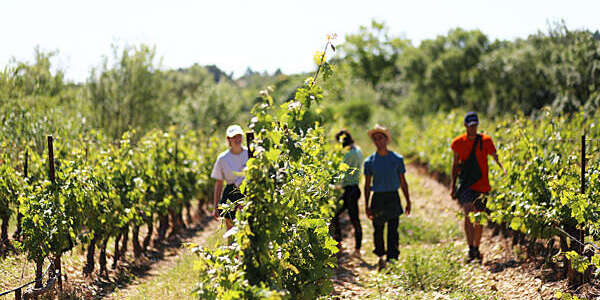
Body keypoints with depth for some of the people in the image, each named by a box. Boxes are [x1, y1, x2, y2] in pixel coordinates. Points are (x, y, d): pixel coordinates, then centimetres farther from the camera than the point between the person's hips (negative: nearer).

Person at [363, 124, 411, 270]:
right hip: (377, 198, 1)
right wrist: (366, 205, 3)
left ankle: (392, 259, -2)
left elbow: (403, 182, 8)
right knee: (378, 229, 8)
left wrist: (408, 202, 7)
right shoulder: (370, 161, 2)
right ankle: (380, 257, 27)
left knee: (393, 230, -4)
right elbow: (367, 185, 7)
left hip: (393, 197, -1)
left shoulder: (397, 159, 1)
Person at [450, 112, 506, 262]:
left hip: (481, 184, 1)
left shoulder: (485, 140, 0)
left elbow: (496, 158, -5)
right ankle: (471, 250, -15)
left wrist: (504, 170, -25)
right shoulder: (459, 142, 3)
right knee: (468, 214, -17)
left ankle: (476, 248, 20)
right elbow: (455, 164, 12)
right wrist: (453, 185, 9)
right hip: (465, 184, -1)